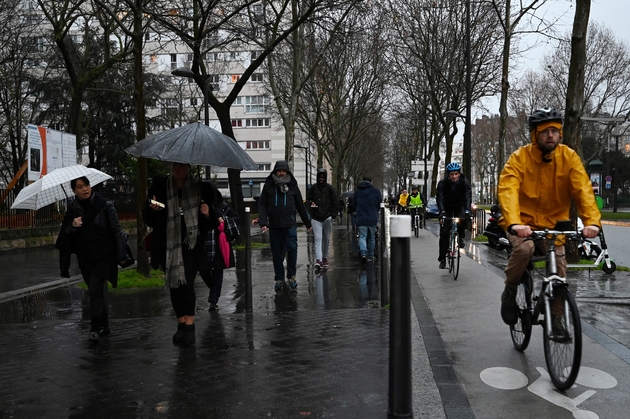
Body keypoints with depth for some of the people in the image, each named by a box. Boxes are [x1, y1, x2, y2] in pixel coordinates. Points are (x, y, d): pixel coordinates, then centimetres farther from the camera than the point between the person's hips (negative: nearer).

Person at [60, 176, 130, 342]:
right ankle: (104, 326, 25)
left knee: (95, 290, -14)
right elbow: (65, 233, 5)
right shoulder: (72, 209, 4)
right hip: (85, 257, 5)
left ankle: (96, 328, -5)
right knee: (98, 292, 13)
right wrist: (72, 225, -18)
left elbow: (116, 230, -6)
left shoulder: (105, 205, -8)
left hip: (104, 255, -5)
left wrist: (121, 255, -7)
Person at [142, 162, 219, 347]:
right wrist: (152, 209, -13)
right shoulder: (159, 185, 5)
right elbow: (147, 217, 9)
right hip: (168, 245, 3)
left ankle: (189, 324, -5)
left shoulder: (201, 188, 0)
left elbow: (213, 222, 6)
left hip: (191, 244, -2)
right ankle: (181, 324, 20)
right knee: (174, 285, 8)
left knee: (187, 282, -13)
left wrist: (208, 214, -16)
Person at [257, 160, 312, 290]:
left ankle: (291, 276, 8)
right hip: (274, 226, 0)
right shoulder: (268, 186, 6)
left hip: (290, 225, 0)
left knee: (292, 249, -10)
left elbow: (300, 206, 13)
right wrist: (263, 222, -10)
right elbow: (262, 205, 2)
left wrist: (308, 223, 14)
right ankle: (279, 279, 18)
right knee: (277, 254, 6)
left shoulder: (293, 186, 8)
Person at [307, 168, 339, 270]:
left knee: (326, 239, 9)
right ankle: (318, 260, -19)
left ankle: (324, 257, 24)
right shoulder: (312, 188, 4)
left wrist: (333, 214, -5)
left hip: (327, 217, 1)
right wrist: (311, 203, -11)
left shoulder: (330, 188, 2)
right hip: (316, 218, -1)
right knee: (318, 239, -11)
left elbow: (335, 202, 4)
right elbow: (308, 200, 12)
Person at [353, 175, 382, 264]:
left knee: (362, 236, 0)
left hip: (361, 219, 0)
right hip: (373, 218, 0)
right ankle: (370, 256, 19)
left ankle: (363, 253, -23)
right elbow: (379, 204, 5)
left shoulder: (357, 191, 3)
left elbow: (354, 204, 7)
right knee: (371, 237, 12)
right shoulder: (376, 191, 1)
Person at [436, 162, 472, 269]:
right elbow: (440, 198, -33)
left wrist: (467, 210, -49)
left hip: (459, 207, 1)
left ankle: (461, 237, -2)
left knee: (463, 219, -32)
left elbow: (468, 197, -31)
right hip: (447, 208, -1)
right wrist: (442, 211, -51)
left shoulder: (464, 183, -20)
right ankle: (442, 258, -2)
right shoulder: (442, 183, -22)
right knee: (444, 232, -10)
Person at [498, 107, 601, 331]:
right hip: (523, 221, -3)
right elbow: (507, 191, -30)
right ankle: (509, 292, -4)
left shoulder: (569, 157, -9)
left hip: (553, 223, 3)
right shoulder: (519, 157, -17)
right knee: (524, 249, -31)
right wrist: (514, 223, -46)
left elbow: (583, 190, -19)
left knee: (559, 267, -7)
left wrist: (592, 221, -35)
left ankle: (556, 317, 16)